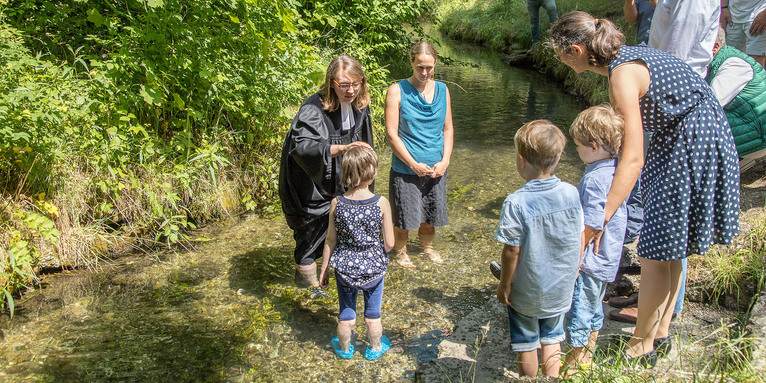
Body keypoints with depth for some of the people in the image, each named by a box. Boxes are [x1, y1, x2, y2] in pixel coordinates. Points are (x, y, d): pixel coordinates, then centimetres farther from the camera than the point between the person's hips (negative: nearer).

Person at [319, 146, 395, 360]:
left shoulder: (337, 203, -13)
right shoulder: (381, 203, -18)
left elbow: (331, 242, -5)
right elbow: (389, 243, -12)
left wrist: (324, 270, 9)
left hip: (344, 268, 1)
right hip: (374, 268, -1)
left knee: (346, 315, 20)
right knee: (372, 315, 21)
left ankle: (345, 349, 43)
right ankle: (375, 348, 42)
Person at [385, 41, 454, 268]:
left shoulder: (442, 90, 5)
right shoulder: (397, 91, -9)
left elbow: (448, 129, 9)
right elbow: (391, 134, -12)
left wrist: (445, 161, -4)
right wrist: (414, 164, -15)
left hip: (436, 168, 4)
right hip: (406, 169, -4)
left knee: (432, 214, 17)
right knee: (404, 216, 7)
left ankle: (427, 246, 43)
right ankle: (401, 251, 33)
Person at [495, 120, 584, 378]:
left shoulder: (516, 203, -25)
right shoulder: (571, 193, -11)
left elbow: (511, 251, -19)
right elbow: (580, 238, 0)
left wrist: (504, 285, -5)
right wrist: (574, 270, 15)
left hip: (526, 292, -4)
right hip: (561, 289, 4)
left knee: (526, 344, 17)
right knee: (552, 338, 24)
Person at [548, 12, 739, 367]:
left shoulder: (623, 74, -26)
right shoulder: (620, 58, 4)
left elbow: (633, 158, -31)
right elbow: (621, 134, 13)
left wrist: (601, 218, -32)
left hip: (695, 147, -10)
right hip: (676, 139, 10)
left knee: (655, 253, -1)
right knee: (667, 248, 17)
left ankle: (642, 346, 15)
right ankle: (661, 332, 32)